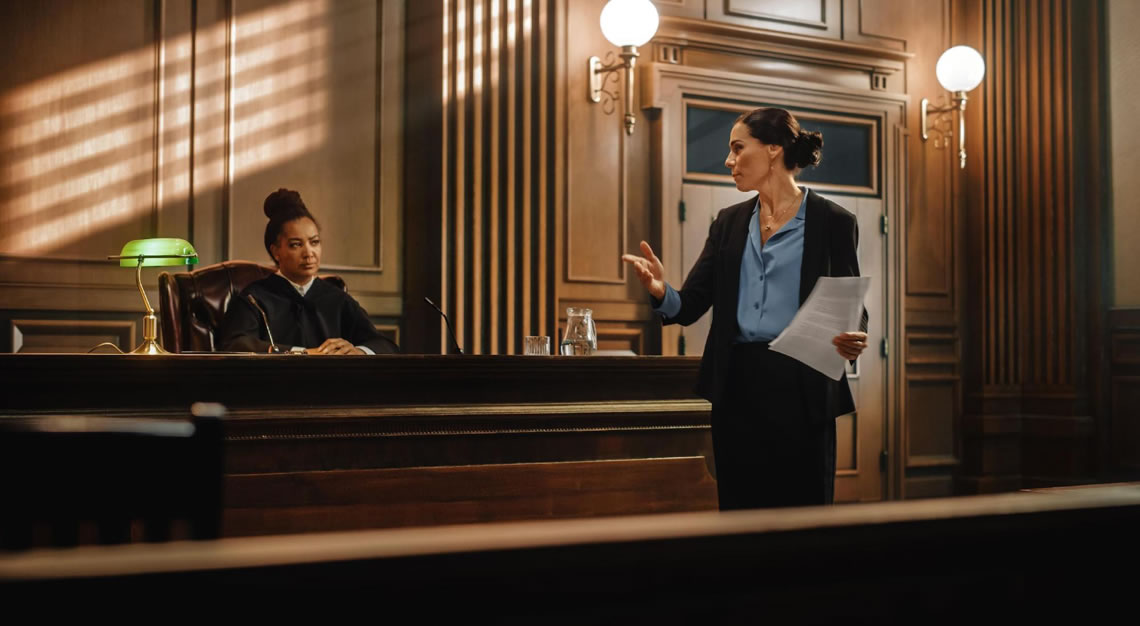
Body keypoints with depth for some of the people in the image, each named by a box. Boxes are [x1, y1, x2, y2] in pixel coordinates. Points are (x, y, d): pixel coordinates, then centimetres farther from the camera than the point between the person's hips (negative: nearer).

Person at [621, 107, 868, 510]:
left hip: (800, 390, -4)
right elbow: (690, 305, 5)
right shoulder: (729, 223, 12)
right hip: (736, 387, 4)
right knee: (738, 512, 8)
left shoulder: (832, 222, 1)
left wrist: (853, 342, -18)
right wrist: (661, 291, -17)